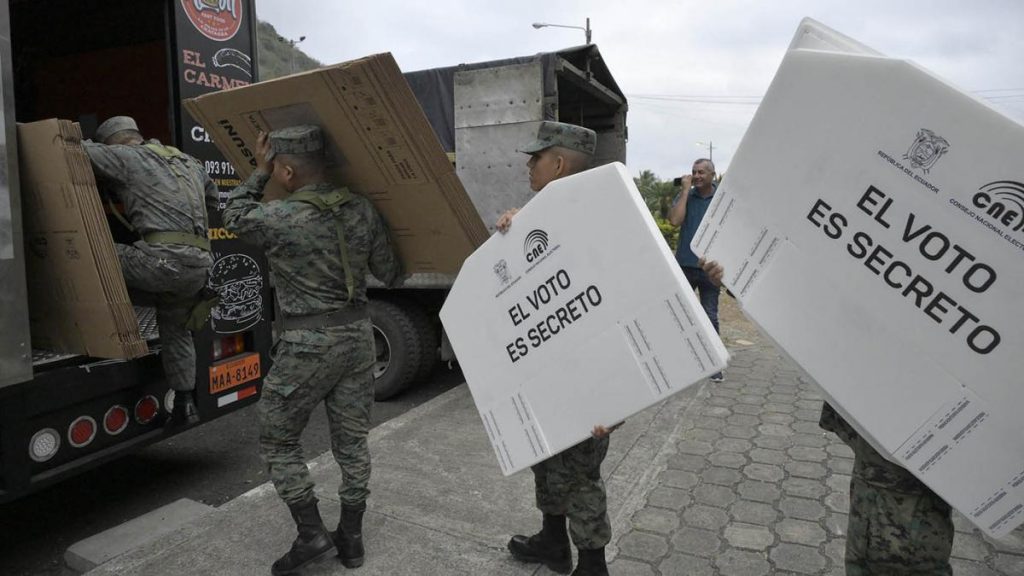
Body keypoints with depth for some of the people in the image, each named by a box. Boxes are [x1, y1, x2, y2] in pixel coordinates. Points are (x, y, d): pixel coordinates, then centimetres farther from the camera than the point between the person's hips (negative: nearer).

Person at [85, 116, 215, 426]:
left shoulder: (128, 156, 8)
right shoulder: (187, 161, 27)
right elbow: (213, 195, 39)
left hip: (165, 258, -7)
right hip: (201, 264, 8)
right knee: (175, 328, 22)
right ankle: (185, 404, 21)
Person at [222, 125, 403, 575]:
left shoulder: (279, 218, -14)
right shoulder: (362, 210, -1)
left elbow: (234, 217, 9)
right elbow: (391, 275, 5)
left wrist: (259, 171, 15)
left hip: (308, 343, -5)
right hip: (357, 334, 5)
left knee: (277, 441, 15)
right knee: (352, 440, 15)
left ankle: (311, 534, 16)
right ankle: (351, 537, 26)